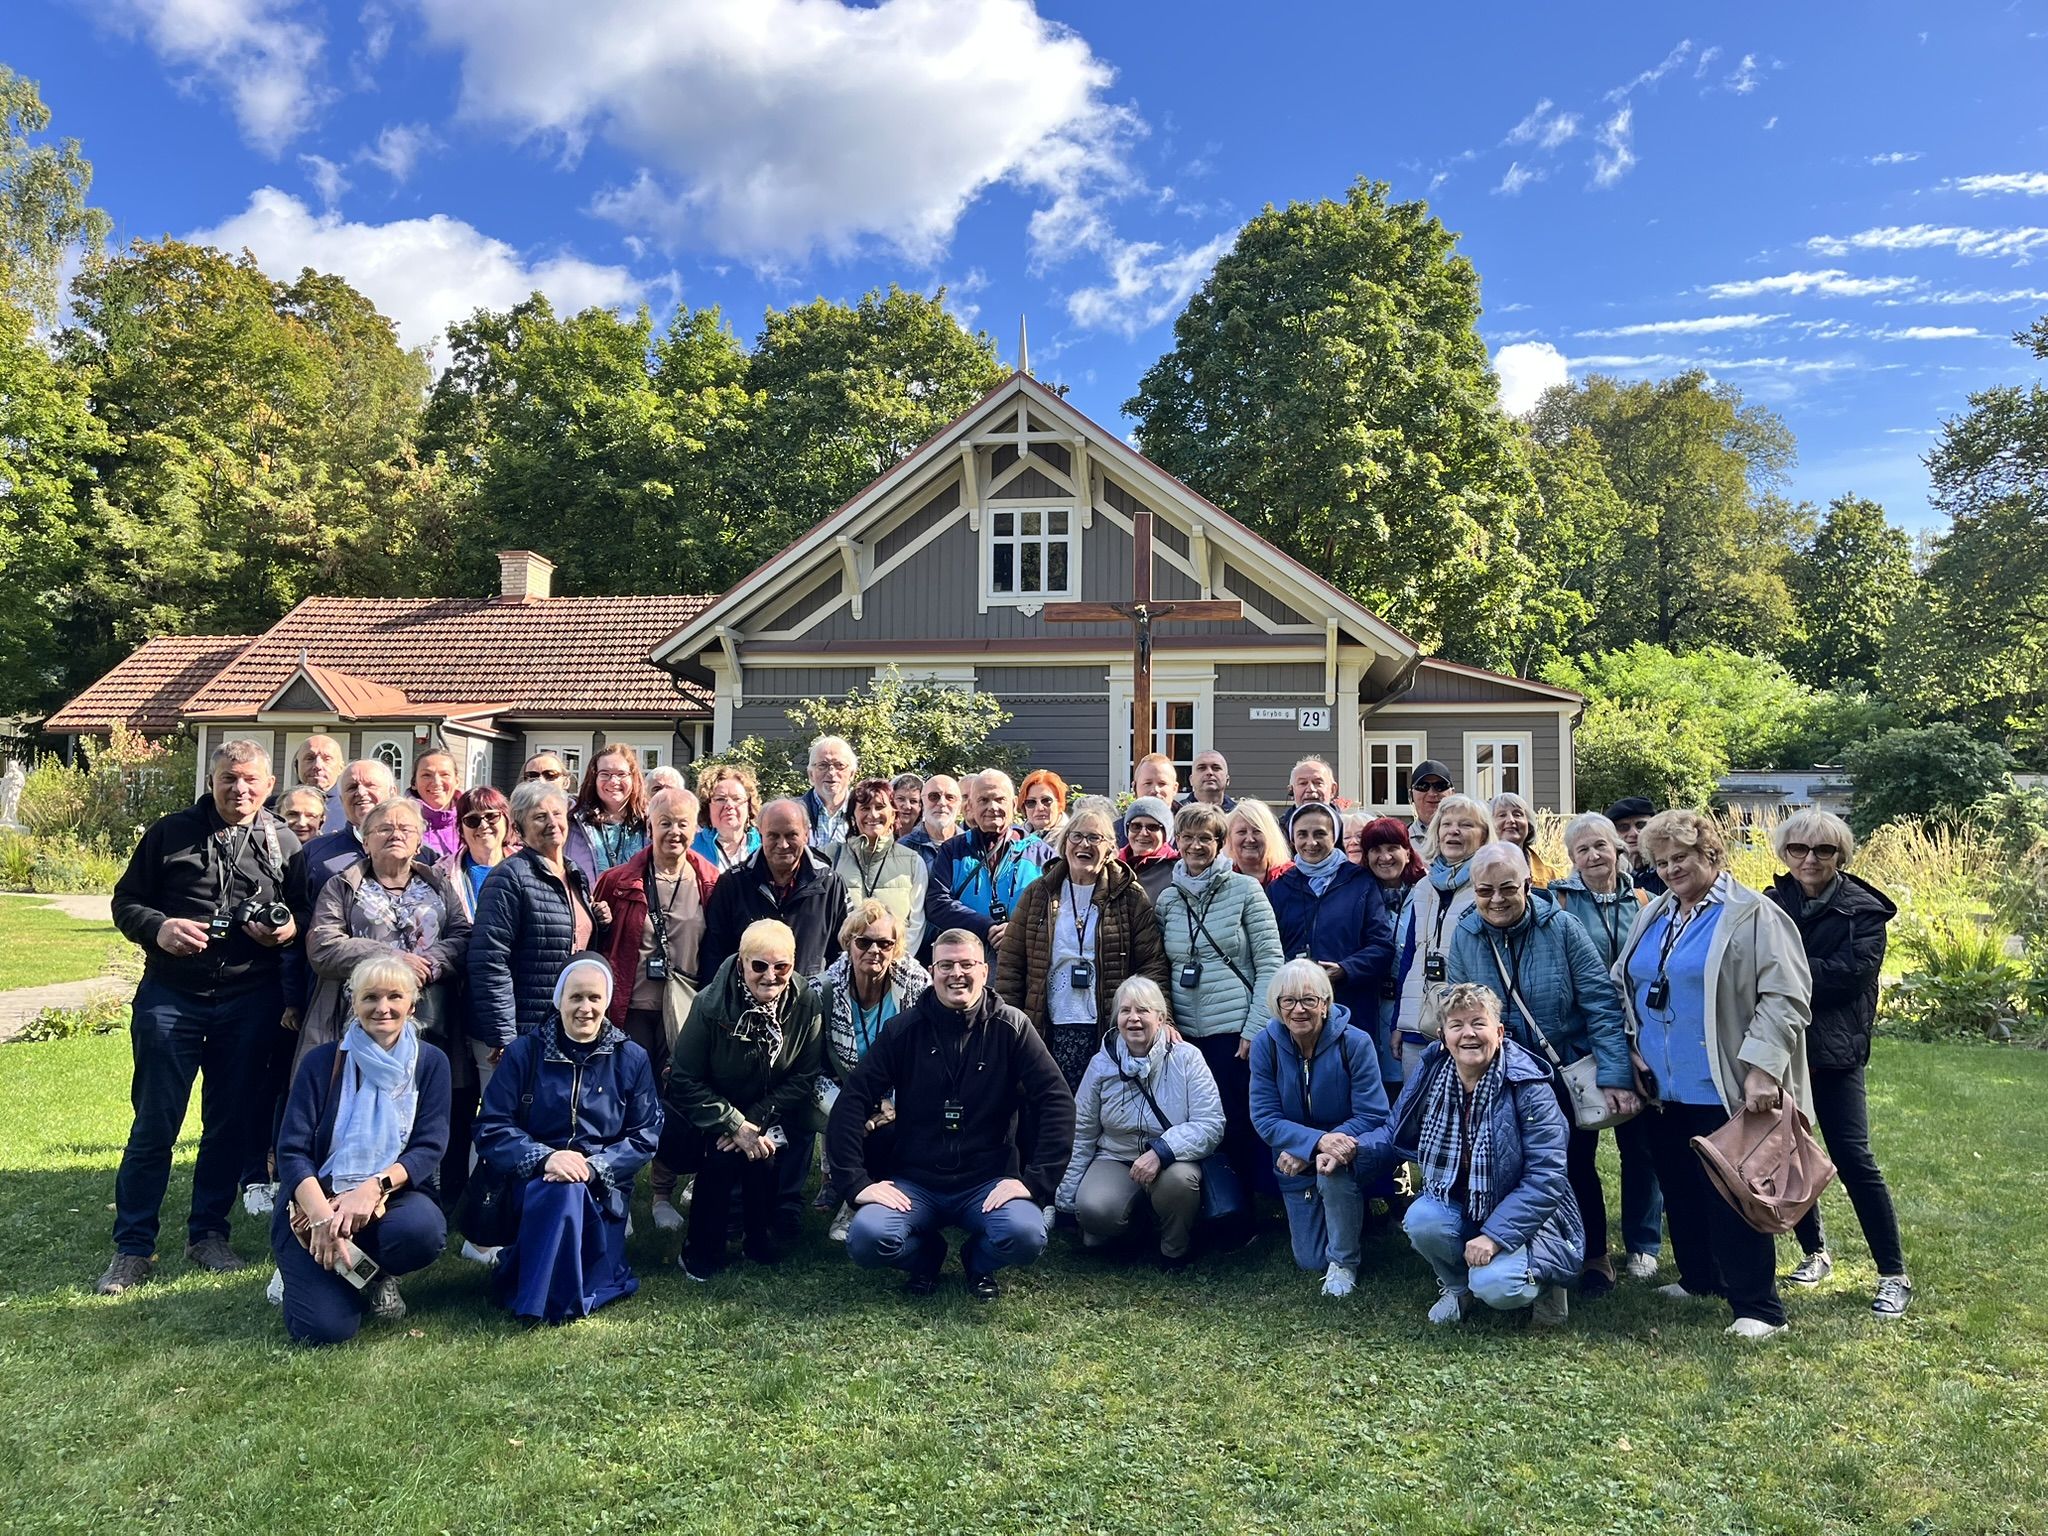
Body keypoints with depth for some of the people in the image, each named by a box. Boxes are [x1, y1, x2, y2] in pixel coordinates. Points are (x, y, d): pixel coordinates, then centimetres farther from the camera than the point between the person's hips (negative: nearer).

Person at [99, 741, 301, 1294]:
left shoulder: (283, 844, 6)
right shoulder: (171, 833, 2)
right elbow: (125, 901, 6)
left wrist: (291, 930, -9)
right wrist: (158, 927, -14)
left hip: (249, 1004, 2)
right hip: (171, 996, -1)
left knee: (233, 1124, 9)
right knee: (154, 1125, 3)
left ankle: (208, 1233, 25)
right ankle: (133, 1248, 16)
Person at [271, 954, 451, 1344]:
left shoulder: (430, 1062, 1)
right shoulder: (323, 1061, -2)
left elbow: (430, 1148, -7)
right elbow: (291, 1152, -9)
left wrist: (373, 1188, -25)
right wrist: (323, 1218, -25)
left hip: (393, 1196, 1)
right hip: (317, 1199, -1)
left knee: (423, 1230, -35)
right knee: (325, 1328, -21)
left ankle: (377, 1276, 3)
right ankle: (305, 1273, 16)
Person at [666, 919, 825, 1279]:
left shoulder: (806, 1003, -14)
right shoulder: (711, 1004, -21)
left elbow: (804, 1077, -9)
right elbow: (685, 1082, -16)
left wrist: (755, 1121, -20)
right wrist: (735, 1125, -24)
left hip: (769, 1116, 2)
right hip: (708, 1115, -1)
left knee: (762, 1153, -25)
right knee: (722, 1153, -27)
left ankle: (761, 1242, 1)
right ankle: (701, 1250, -4)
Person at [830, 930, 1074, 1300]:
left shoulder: (1011, 1028, -3)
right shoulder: (904, 1029, -1)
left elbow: (1057, 1102, -6)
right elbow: (852, 1102, -4)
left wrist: (1034, 1181, -14)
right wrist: (857, 1182, -13)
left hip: (989, 1183, 0)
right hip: (915, 1183, 1)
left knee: (1026, 1237, -30)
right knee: (866, 1239, -27)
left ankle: (979, 1262, 9)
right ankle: (927, 1256, 11)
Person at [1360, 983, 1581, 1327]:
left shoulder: (1528, 1088, -19)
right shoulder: (1430, 1075, -6)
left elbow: (1546, 1178, -22)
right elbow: (1396, 1134, 8)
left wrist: (1493, 1235, -29)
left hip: (1521, 1217, -4)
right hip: (1458, 1208, 4)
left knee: (1494, 1286, -30)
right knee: (1421, 1219, -29)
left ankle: (1544, 1278, 6)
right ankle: (1456, 1286, 4)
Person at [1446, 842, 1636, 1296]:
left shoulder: (1561, 929, -15)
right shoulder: (1464, 937, -7)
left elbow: (1601, 1004, -15)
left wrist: (1615, 1077, -20)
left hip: (1570, 1075, -2)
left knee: (1577, 1167, 12)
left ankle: (1594, 1256, 33)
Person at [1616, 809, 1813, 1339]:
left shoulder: (1752, 916, -10)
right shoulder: (1653, 916, 13)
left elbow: (1785, 997, -16)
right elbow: (1623, 985, 22)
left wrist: (1762, 1067, -23)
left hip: (1721, 1090, -7)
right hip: (1664, 1089, 7)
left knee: (1730, 1197, -2)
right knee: (1680, 1192, 17)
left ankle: (1757, 1307, 9)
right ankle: (1699, 1278, 33)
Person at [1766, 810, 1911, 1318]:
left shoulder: (1862, 909, -3)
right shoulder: (1771, 905, 6)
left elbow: (1854, 971, -16)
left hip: (1833, 1049, -4)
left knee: (1854, 1159, -6)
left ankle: (1894, 1275, 8)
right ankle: (1814, 1252, 30)